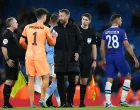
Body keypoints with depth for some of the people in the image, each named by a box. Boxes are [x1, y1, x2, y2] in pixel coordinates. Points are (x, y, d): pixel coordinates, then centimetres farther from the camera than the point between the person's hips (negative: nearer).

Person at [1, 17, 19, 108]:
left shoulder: (12, 34, 19)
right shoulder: (7, 34, -11)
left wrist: (17, 61, 24)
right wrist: (7, 60, -21)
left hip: (14, 62, 10)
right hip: (10, 62, -10)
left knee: (12, 81, 8)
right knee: (9, 81, -12)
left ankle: (7, 102, 11)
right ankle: (6, 103, -13)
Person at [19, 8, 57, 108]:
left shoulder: (28, 27, 8)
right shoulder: (45, 29, -3)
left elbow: (22, 42, 9)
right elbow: (52, 43, 5)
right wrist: (54, 36, 23)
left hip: (29, 56, 4)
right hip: (40, 56, -4)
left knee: (31, 79, 6)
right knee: (45, 77, 9)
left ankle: (32, 103, 4)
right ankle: (42, 99, -3)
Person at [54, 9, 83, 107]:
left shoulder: (74, 28, 3)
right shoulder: (56, 28, 7)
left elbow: (80, 41, 3)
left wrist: (78, 52, -8)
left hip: (72, 59, -1)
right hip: (59, 59, 1)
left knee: (72, 81, 1)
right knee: (60, 81, 0)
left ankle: (70, 101, 10)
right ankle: (63, 102, 6)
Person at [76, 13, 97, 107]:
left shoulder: (92, 32, 8)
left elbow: (94, 47, 11)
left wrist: (94, 60, 6)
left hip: (87, 59, 3)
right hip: (77, 57, -3)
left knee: (84, 81, 5)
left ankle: (82, 101, 12)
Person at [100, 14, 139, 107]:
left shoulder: (105, 32, 8)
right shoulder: (121, 31, -5)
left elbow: (102, 48, 9)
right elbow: (127, 46, -7)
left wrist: (103, 60, 19)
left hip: (110, 58, 4)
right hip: (119, 57, -4)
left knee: (109, 80, 4)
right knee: (128, 77, 12)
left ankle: (108, 102, -6)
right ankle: (123, 100, 6)